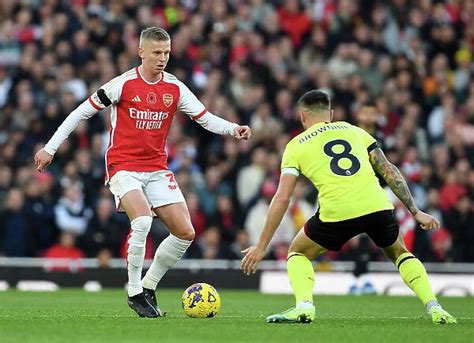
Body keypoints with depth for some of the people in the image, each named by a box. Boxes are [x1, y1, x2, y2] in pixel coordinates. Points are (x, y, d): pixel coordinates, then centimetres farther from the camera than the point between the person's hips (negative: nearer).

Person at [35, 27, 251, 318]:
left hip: (157, 170, 5)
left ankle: (149, 287, 16)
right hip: (123, 166, -5)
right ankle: (135, 293, -14)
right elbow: (82, 112, -3)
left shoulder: (175, 88, 2)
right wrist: (50, 148, -3)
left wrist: (233, 129, -17)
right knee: (143, 218, -30)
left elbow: (206, 118, 3)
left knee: (186, 233, -3)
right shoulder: (123, 84, -9)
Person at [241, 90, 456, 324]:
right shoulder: (354, 131, 23)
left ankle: (304, 305, -1)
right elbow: (389, 171, 16)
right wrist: (416, 212, 20)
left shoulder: (296, 146, 16)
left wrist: (261, 247, 12)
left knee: (297, 253, 25)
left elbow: (281, 199, 9)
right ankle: (434, 308, 12)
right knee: (400, 253, 31)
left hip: (336, 212, -2)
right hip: (377, 206, 2)